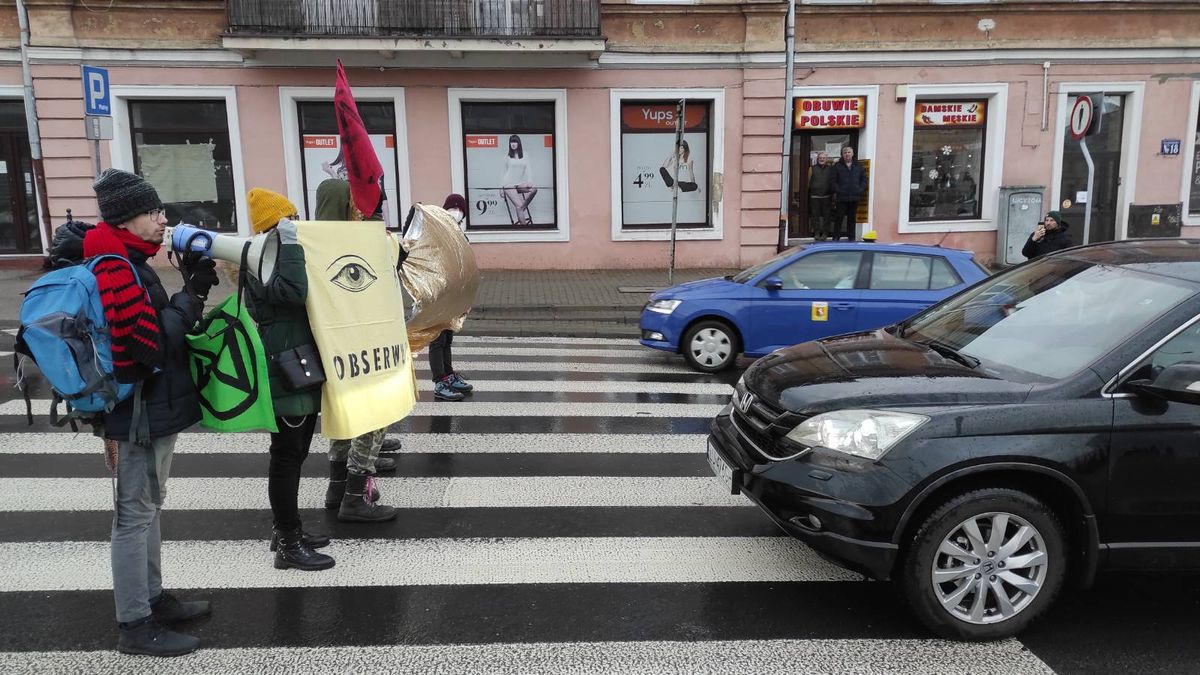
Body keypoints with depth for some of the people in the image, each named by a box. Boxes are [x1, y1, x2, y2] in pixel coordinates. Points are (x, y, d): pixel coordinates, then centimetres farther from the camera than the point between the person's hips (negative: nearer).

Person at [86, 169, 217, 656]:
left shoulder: (129, 264, 13)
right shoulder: (117, 271, -19)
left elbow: (158, 328, 11)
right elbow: (151, 344, -24)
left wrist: (190, 292, 0)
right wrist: (191, 296, -16)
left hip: (153, 409, 10)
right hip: (138, 414, -10)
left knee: (148, 509, 18)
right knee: (134, 516, -1)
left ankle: (151, 598, 32)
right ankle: (135, 625, 10)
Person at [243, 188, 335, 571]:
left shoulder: (283, 258, 17)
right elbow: (293, 291, -33)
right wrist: (290, 244, -27)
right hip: (284, 377, -10)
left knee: (294, 454, 17)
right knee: (287, 456, -3)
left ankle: (286, 530, 29)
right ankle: (288, 546, 5)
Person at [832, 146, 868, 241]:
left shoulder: (858, 166, 10)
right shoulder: (837, 166, 3)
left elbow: (864, 180, 12)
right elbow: (833, 181, -1)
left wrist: (860, 190, -1)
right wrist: (837, 191, -12)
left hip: (854, 197, 3)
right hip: (841, 197, -3)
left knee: (852, 218, 9)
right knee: (839, 218, -1)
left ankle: (851, 237, 16)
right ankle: (836, 237, 4)